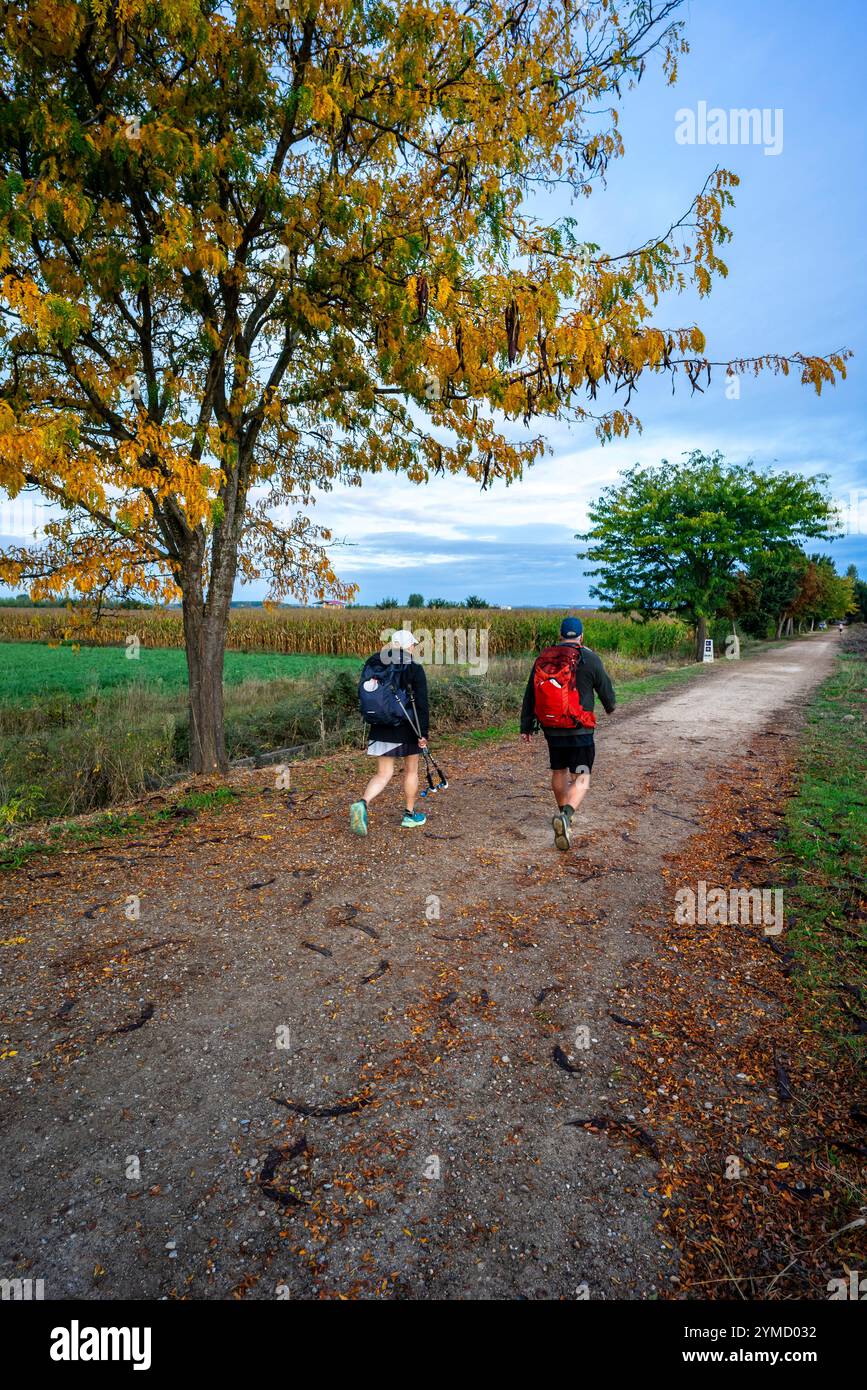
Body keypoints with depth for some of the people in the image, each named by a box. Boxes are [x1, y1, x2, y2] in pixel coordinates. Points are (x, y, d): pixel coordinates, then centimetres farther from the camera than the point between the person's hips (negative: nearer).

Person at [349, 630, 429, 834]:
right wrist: (423, 733, -11)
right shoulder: (414, 669, -10)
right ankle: (409, 815, 26)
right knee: (411, 771, 16)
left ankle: (362, 804, -17)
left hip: (381, 728, 4)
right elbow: (422, 704, -13)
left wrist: (372, 722, 20)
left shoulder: (376, 664, 3)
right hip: (407, 729, -3)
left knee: (383, 775, 8)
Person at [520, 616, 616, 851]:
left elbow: (529, 696, 8)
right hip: (579, 730, -5)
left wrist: (526, 727, 15)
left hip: (551, 728, 5)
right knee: (581, 778, -4)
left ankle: (563, 813, 37)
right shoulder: (590, 659, -7)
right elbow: (605, 688, 5)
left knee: (558, 771, 22)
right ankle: (566, 816, -28)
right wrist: (610, 706, 27)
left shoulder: (542, 659, 6)